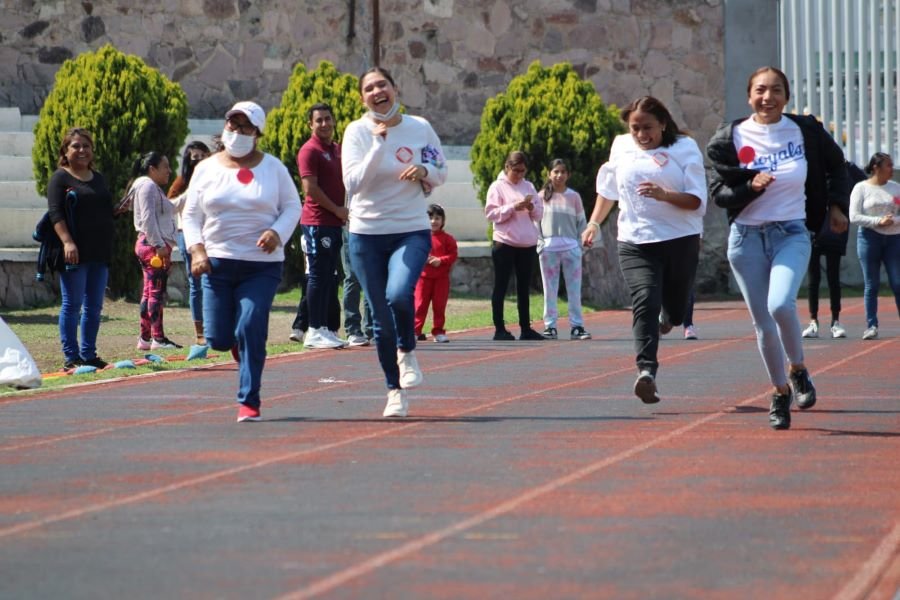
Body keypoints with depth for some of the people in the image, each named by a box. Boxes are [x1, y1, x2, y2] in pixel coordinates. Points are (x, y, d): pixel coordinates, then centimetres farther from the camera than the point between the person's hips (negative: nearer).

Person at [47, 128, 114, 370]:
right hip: (75, 254, -6)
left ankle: (88, 354, 14)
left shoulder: (98, 179, 18)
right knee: (72, 305, -5)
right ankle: (71, 357, -2)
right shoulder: (60, 178, -2)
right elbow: (55, 213, -12)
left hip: (99, 254, 6)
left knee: (94, 307, 8)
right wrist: (67, 242, -23)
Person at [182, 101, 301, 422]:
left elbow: (292, 207, 8)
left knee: (250, 330, -16)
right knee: (218, 338, -2)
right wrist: (197, 249, -5)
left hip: (262, 266, -2)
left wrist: (277, 233, -12)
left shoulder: (273, 168, 4)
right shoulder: (206, 169, 7)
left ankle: (248, 402, -8)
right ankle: (243, 348, 35)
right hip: (218, 262, 2)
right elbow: (191, 214, 10)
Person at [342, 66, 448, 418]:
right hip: (367, 234, 1)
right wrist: (378, 144, -21)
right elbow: (353, 183, -14)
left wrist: (424, 171, -10)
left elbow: (441, 173, 12)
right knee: (381, 320, 5)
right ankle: (395, 392, 21)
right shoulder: (357, 132, -3)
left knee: (399, 294, -28)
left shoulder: (420, 128, 1)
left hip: (411, 231, -1)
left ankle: (407, 351, 2)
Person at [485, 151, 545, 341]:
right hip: (505, 243, -5)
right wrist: (513, 207, -19)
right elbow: (491, 213, -9)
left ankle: (525, 328, 13)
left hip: (528, 244, 5)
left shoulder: (528, 186, 13)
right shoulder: (498, 187, -1)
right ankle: (499, 329, 0)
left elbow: (539, 214, 12)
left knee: (524, 287, 9)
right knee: (501, 285, -2)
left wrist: (532, 208, -9)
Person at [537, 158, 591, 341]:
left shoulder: (574, 196, 6)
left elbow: (581, 222, 8)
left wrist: (579, 245, -1)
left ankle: (577, 326, 3)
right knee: (550, 290, 3)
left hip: (571, 248, 0)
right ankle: (550, 326, 6)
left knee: (574, 290, 1)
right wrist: (540, 243, -4)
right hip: (548, 248, 0)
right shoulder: (543, 196, 5)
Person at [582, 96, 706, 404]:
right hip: (635, 242, 1)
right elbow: (608, 189, 26)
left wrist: (665, 195, -24)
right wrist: (594, 223, 25)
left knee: (675, 309, 12)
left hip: (680, 240, -1)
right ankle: (646, 371, -30)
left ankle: (667, 317, 51)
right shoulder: (621, 147, 8)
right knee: (645, 302, -20)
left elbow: (697, 201, -8)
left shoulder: (684, 148, -2)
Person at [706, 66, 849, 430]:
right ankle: (780, 393, 21)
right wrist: (751, 187, -20)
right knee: (762, 323, 2)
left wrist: (837, 205, 9)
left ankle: (799, 370, 2)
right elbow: (718, 192, -3)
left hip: (791, 235, -1)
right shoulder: (731, 138, -2)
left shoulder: (805, 131, 0)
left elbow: (836, 165, 18)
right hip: (747, 238, 1)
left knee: (781, 305, -24)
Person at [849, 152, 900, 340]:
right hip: (869, 237, -2)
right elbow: (854, 216, -5)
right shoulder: (861, 188, 2)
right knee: (871, 285, 0)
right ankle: (871, 326, 5)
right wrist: (878, 221, -15)